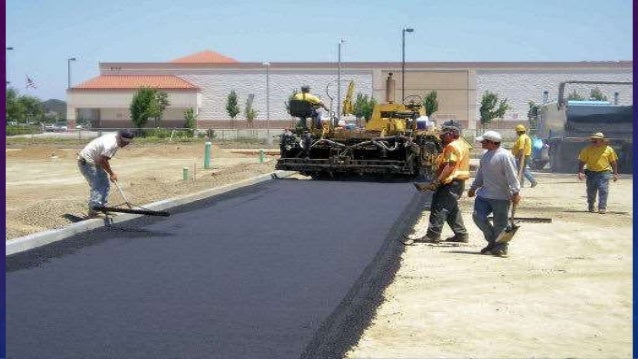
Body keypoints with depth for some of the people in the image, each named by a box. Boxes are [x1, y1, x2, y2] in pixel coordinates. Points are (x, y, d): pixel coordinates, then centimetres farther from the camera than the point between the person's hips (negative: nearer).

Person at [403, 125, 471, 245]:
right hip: (457, 182, 11)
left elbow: (450, 166, -24)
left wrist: (437, 181, -26)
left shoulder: (453, 146, -15)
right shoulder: (462, 144, 19)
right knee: (452, 209, 17)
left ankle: (432, 235, -11)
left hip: (451, 183, -11)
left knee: (439, 208, -10)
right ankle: (461, 234, 20)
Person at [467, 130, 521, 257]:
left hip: (501, 197, -8)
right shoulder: (486, 156, 13)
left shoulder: (505, 156, -15)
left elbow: (512, 176, -18)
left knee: (500, 223, -1)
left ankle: (500, 247, 13)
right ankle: (492, 241, 15)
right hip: (484, 194, 8)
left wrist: (515, 193, -22)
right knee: (477, 216, -1)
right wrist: (474, 187, 28)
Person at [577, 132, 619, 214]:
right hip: (591, 173, 2)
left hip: (604, 173, -2)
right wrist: (580, 172, -9)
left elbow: (614, 162, 8)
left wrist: (615, 173, 5)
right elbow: (581, 161, 3)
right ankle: (591, 207, 29)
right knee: (591, 191, 9)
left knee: (603, 190, -10)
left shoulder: (608, 149, 2)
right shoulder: (587, 149, 3)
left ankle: (602, 208, -6)